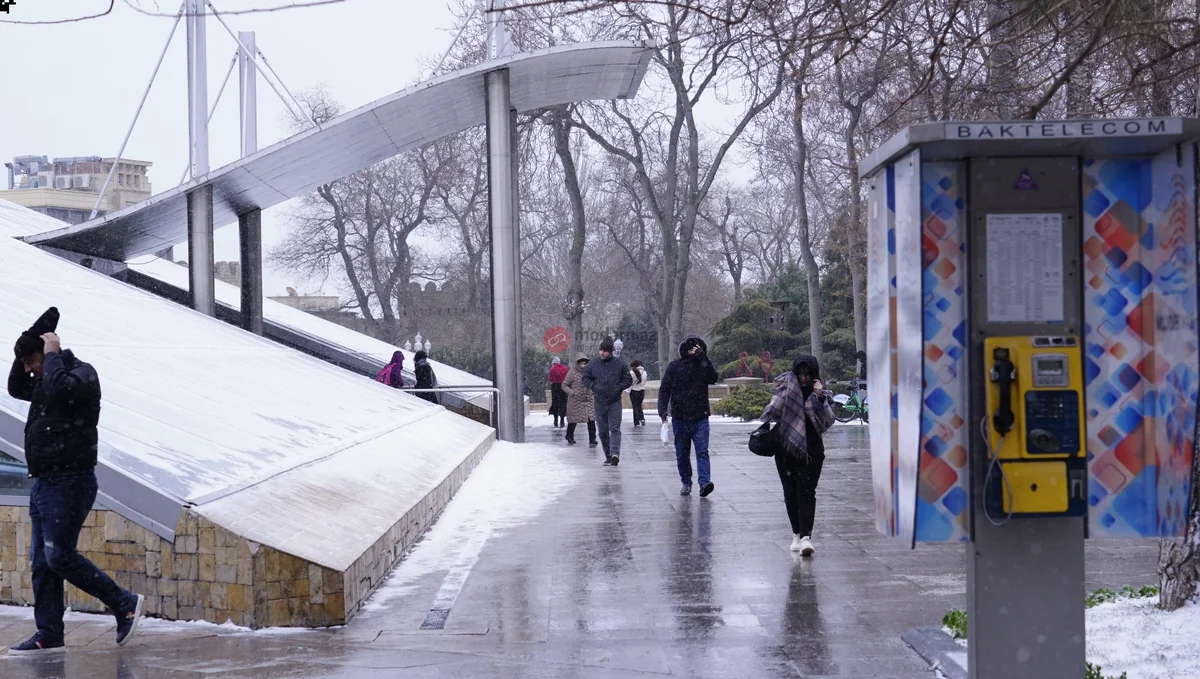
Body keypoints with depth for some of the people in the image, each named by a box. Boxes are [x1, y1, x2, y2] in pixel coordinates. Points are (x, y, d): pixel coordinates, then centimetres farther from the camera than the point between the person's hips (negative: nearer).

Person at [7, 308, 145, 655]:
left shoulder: (82, 374, -10)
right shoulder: (45, 382, 18)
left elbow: (59, 389, -29)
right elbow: (16, 388, 27)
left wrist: (52, 354, -14)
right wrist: (26, 347, 13)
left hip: (69, 483, -10)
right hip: (43, 483, 10)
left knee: (59, 556, -13)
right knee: (42, 562, 6)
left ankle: (125, 603, -3)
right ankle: (49, 635, 9)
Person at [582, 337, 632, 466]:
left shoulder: (620, 364, 1)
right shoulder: (593, 365, 4)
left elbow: (628, 379, 6)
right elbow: (585, 379, 10)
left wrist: (619, 388, -10)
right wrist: (593, 387, -9)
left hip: (615, 403, -3)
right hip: (599, 403, 3)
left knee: (615, 429, -14)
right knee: (603, 431, 7)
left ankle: (615, 453, -26)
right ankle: (608, 456, 15)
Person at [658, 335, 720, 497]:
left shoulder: (704, 365, 2)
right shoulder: (675, 366, 2)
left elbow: (713, 378, -18)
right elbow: (664, 389, 2)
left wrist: (703, 358, -22)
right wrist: (663, 409, -11)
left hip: (700, 418, -2)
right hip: (680, 418, 2)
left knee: (702, 451, -12)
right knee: (682, 454, 10)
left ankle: (704, 483, -21)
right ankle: (686, 483, 23)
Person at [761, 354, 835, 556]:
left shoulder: (822, 393, 4)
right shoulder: (786, 387, 1)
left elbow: (828, 422, -4)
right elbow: (773, 411, 1)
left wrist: (820, 398, -13)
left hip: (811, 451, -1)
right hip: (786, 449, 1)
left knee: (806, 493, -11)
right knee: (790, 494, 7)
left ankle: (806, 537, -18)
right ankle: (797, 534, 19)